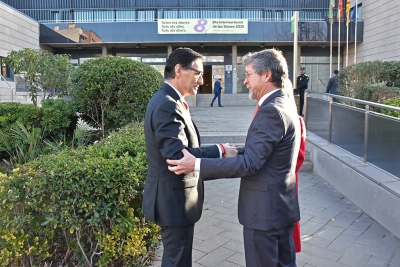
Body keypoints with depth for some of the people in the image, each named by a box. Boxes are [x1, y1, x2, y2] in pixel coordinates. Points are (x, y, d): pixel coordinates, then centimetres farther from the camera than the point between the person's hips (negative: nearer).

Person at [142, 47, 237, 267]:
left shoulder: (168, 100, 10)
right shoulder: (167, 105, -23)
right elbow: (178, 155, -29)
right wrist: (220, 150, -20)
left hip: (173, 195, 10)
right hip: (174, 199, -10)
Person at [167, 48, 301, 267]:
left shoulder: (271, 111, -23)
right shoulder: (284, 103, 9)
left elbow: (249, 164, -27)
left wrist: (197, 165, -25)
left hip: (264, 209, -10)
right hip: (281, 204, 10)